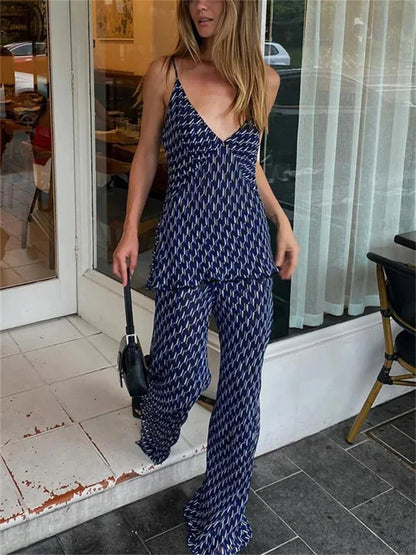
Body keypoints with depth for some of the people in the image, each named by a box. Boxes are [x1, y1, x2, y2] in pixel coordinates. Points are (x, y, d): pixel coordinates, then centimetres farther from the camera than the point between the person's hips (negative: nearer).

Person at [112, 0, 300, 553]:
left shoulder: (264, 79, 7)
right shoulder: (165, 74, 1)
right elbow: (147, 154, 7)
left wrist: (284, 223, 9)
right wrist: (130, 231, 1)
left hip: (249, 247, 3)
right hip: (186, 244, -2)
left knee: (242, 392, 5)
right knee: (182, 378, -2)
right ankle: (156, 429, 41)